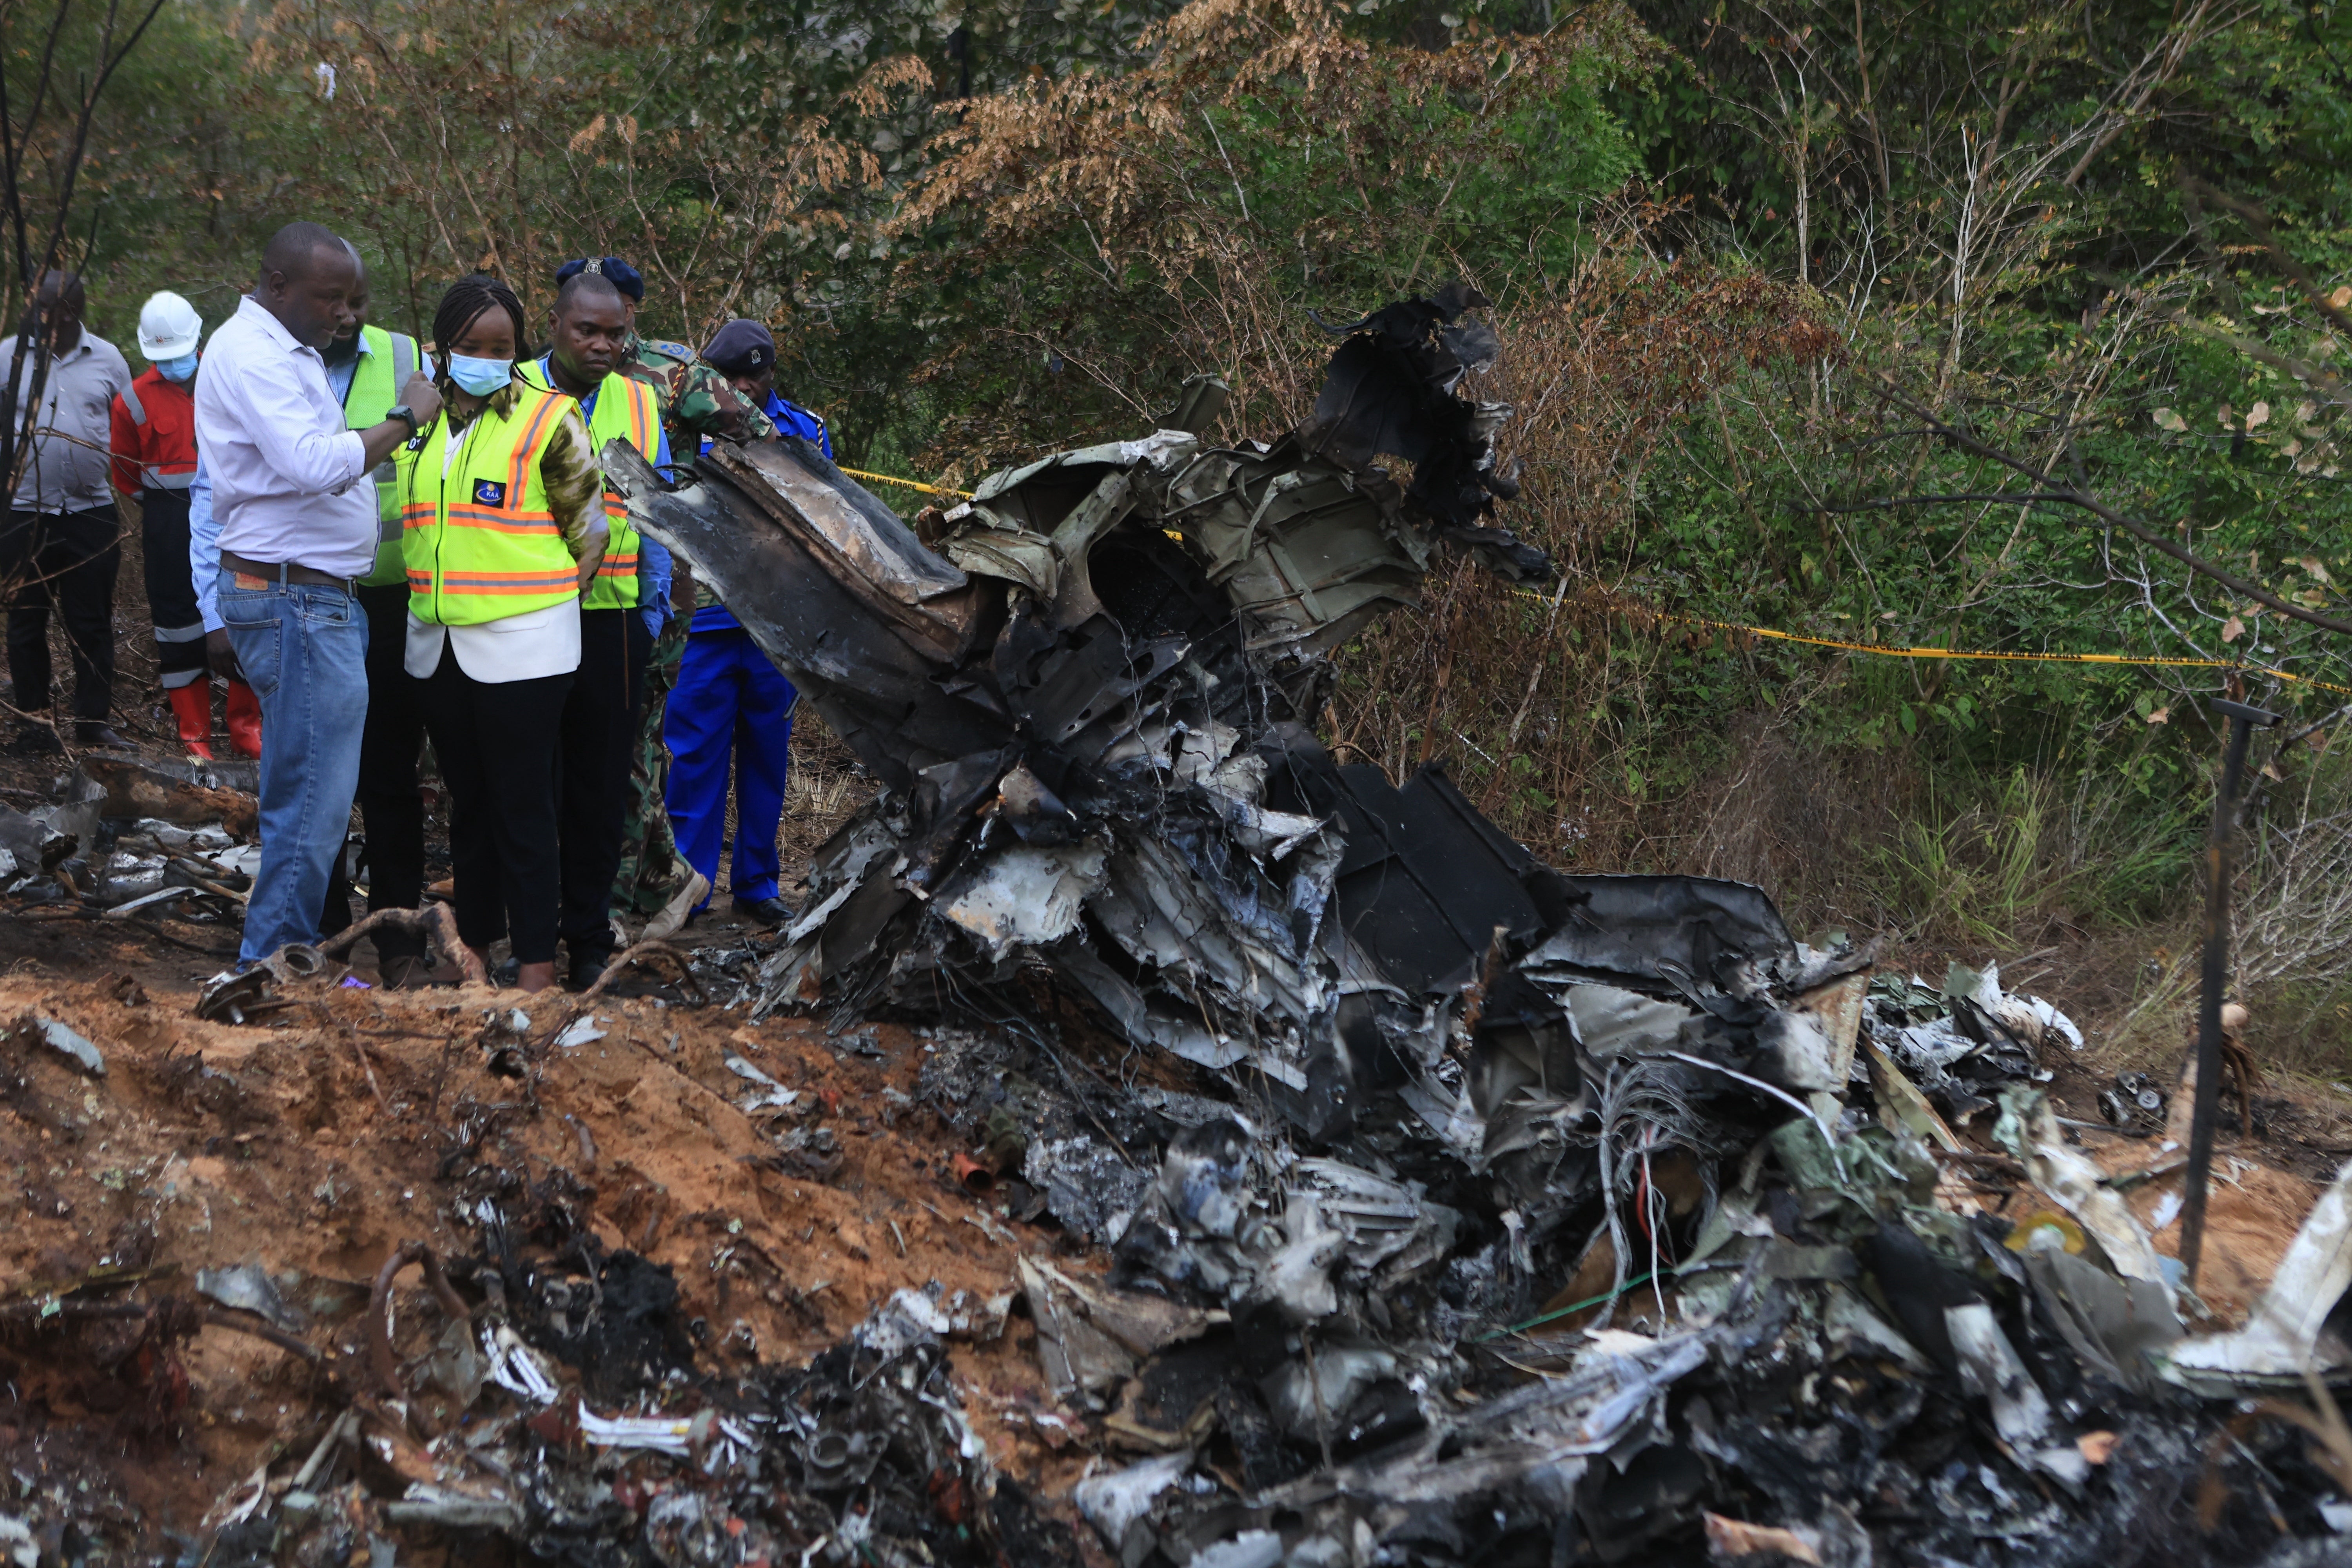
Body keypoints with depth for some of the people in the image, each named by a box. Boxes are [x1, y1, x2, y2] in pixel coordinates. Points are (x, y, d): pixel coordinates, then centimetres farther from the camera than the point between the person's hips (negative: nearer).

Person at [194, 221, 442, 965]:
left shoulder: (286, 350, 19)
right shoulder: (251, 353, -15)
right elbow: (317, 464, -27)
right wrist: (405, 418, -17)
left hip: (319, 601, 11)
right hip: (295, 602, -11)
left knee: (310, 797, 15)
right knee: (312, 802, -9)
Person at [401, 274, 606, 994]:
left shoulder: (547, 420, -6)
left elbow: (588, 527, -2)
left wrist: (542, 603, 0)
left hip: (520, 647, -6)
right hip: (438, 642, 6)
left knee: (522, 806, -4)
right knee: (468, 801, 14)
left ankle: (536, 961, 1)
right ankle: (474, 944, 24)